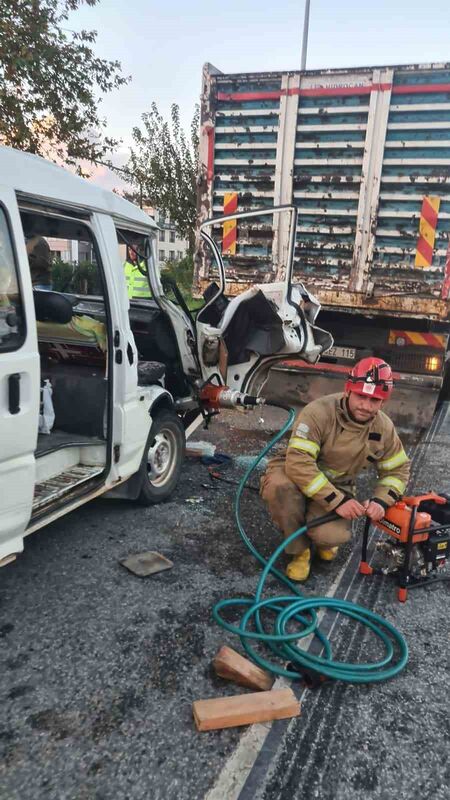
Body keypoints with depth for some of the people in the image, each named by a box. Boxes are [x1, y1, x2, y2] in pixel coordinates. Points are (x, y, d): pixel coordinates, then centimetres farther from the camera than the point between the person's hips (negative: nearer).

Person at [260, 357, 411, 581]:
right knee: (279, 486, -39)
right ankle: (299, 549, -9)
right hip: (295, 474, -2)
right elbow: (298, 463, -33)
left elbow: (398, 469, 6)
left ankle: (323, 537, 14)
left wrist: (381, 500, -14)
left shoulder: (384, 428, -8)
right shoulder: (319, 412, -27)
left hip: (337, 487, 3)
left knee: (334, 536, -29)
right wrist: (337, 501, -33)